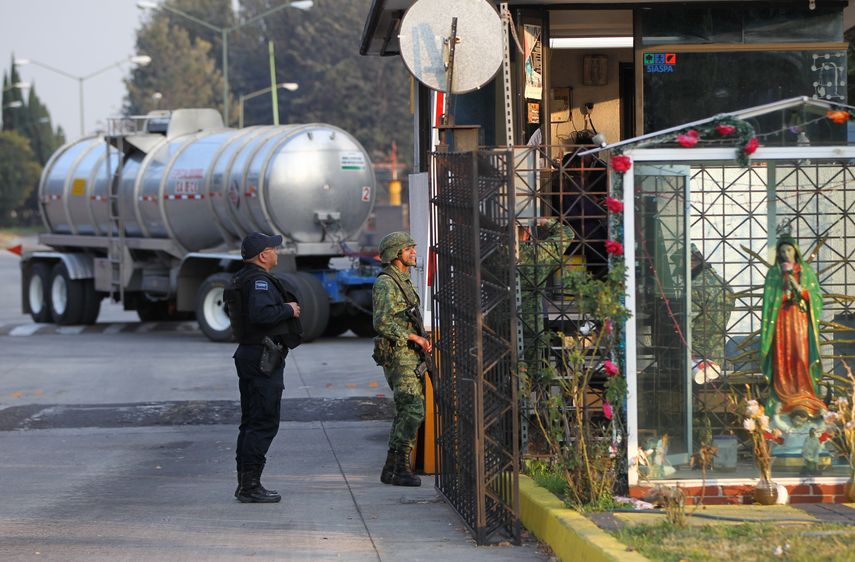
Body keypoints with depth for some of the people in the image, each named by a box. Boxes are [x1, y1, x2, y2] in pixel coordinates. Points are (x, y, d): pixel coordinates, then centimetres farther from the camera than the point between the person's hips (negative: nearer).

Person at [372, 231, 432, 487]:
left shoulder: (404, 282, 19)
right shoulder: (386, 283, -12)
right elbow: (383, 322, -22)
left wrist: (422, 341, 15)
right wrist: (415, 337, -19)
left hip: (410, 355, 10)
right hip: (397, 354, -10)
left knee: (406, 411, 10)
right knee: (413, 410, -15)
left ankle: (391, 468, 14)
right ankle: (401, 468, -14)